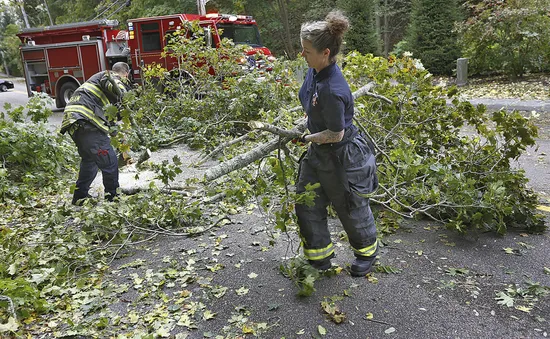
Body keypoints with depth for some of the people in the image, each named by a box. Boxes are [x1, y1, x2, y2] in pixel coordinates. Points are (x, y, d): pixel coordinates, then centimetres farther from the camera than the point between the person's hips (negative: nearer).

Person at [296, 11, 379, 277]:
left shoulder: (332, 90, -34)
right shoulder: (314, 71, -7)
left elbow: (335, 135, -24)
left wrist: (307, 138, -10)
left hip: (341, 157, -9)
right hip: (317, 154, 9)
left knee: (350, 208, 15)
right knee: (307, 204, 14)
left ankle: (367, 252, 44)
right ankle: (319, 257, 33)